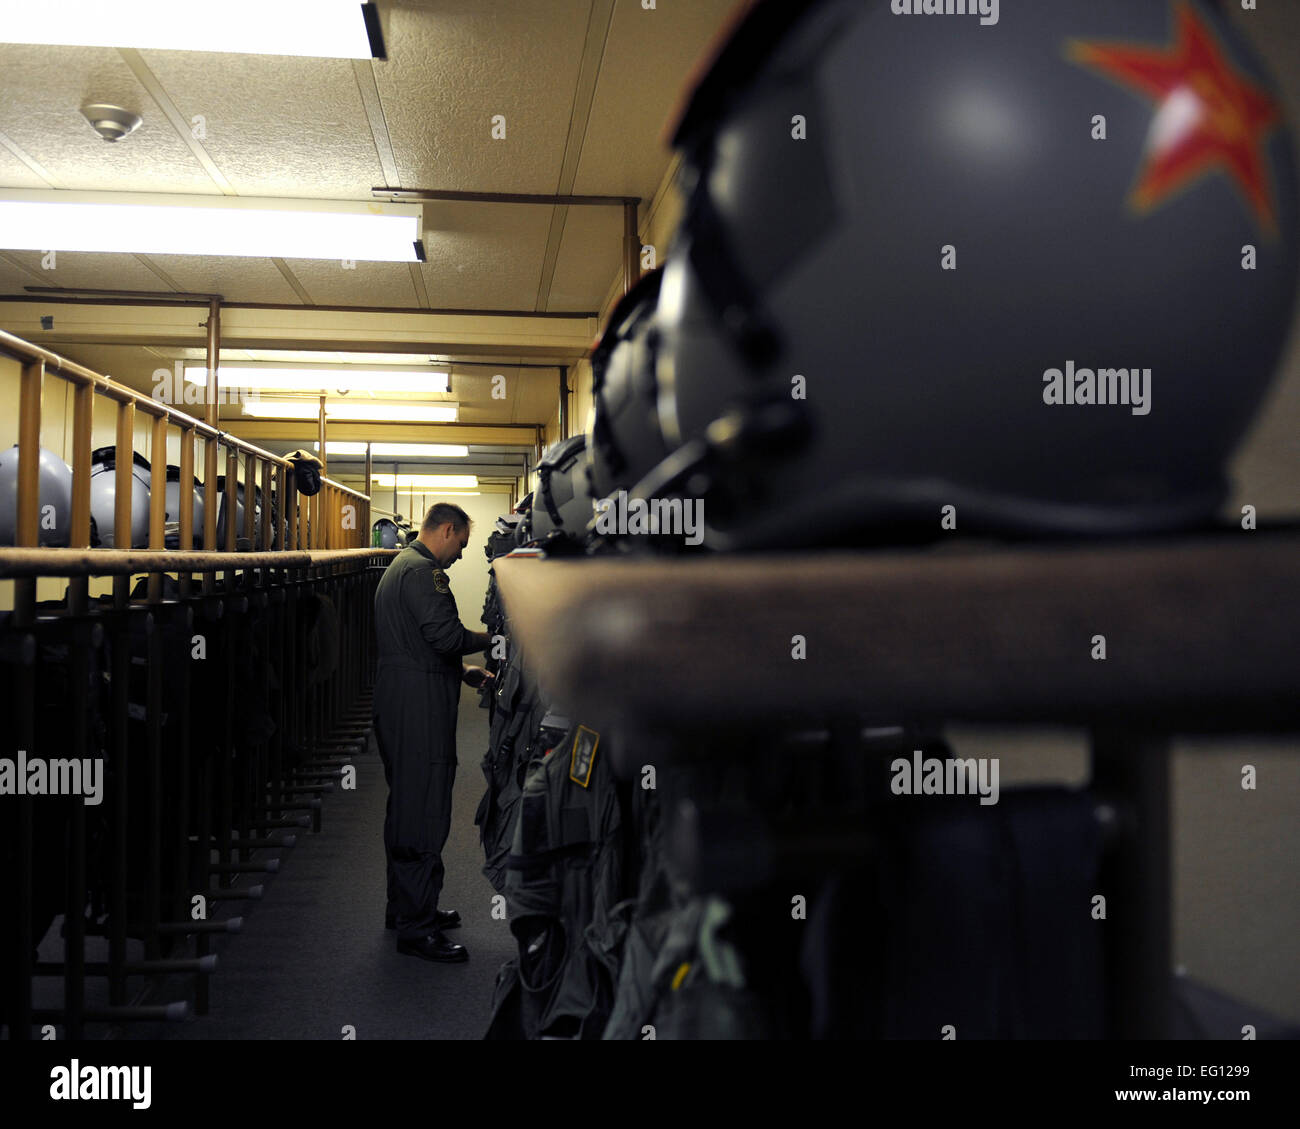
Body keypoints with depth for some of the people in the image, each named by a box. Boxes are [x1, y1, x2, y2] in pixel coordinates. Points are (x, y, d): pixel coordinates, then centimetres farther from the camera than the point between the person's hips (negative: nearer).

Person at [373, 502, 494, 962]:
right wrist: (492, 638, -7)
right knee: (425, 815, -7)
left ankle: (405, 907, 30)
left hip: (395, 703, 11)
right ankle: (416, 929, -2)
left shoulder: (398, 566, 21)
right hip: (420, 710, -11)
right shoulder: (422, 571, -15)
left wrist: (463, 672, 20)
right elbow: (446, 635, -24)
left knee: (405, 808, 18)